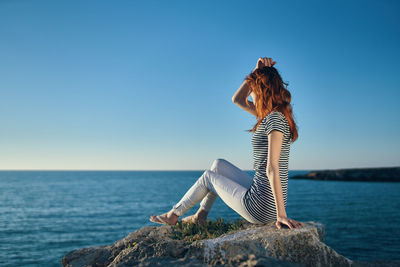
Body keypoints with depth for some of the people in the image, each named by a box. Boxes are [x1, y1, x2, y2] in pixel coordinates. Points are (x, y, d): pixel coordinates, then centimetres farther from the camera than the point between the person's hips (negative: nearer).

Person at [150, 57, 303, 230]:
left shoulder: (275, 118, -19)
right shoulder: (271, 116, 10)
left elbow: (272, 168, -26)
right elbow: (237, 99, 18)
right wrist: (257, 70, 9)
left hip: (262, 208, -8)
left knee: (208, 176, 13)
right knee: (219, 164, 21)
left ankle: (173, 215, 35)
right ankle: (200, 215, 32)